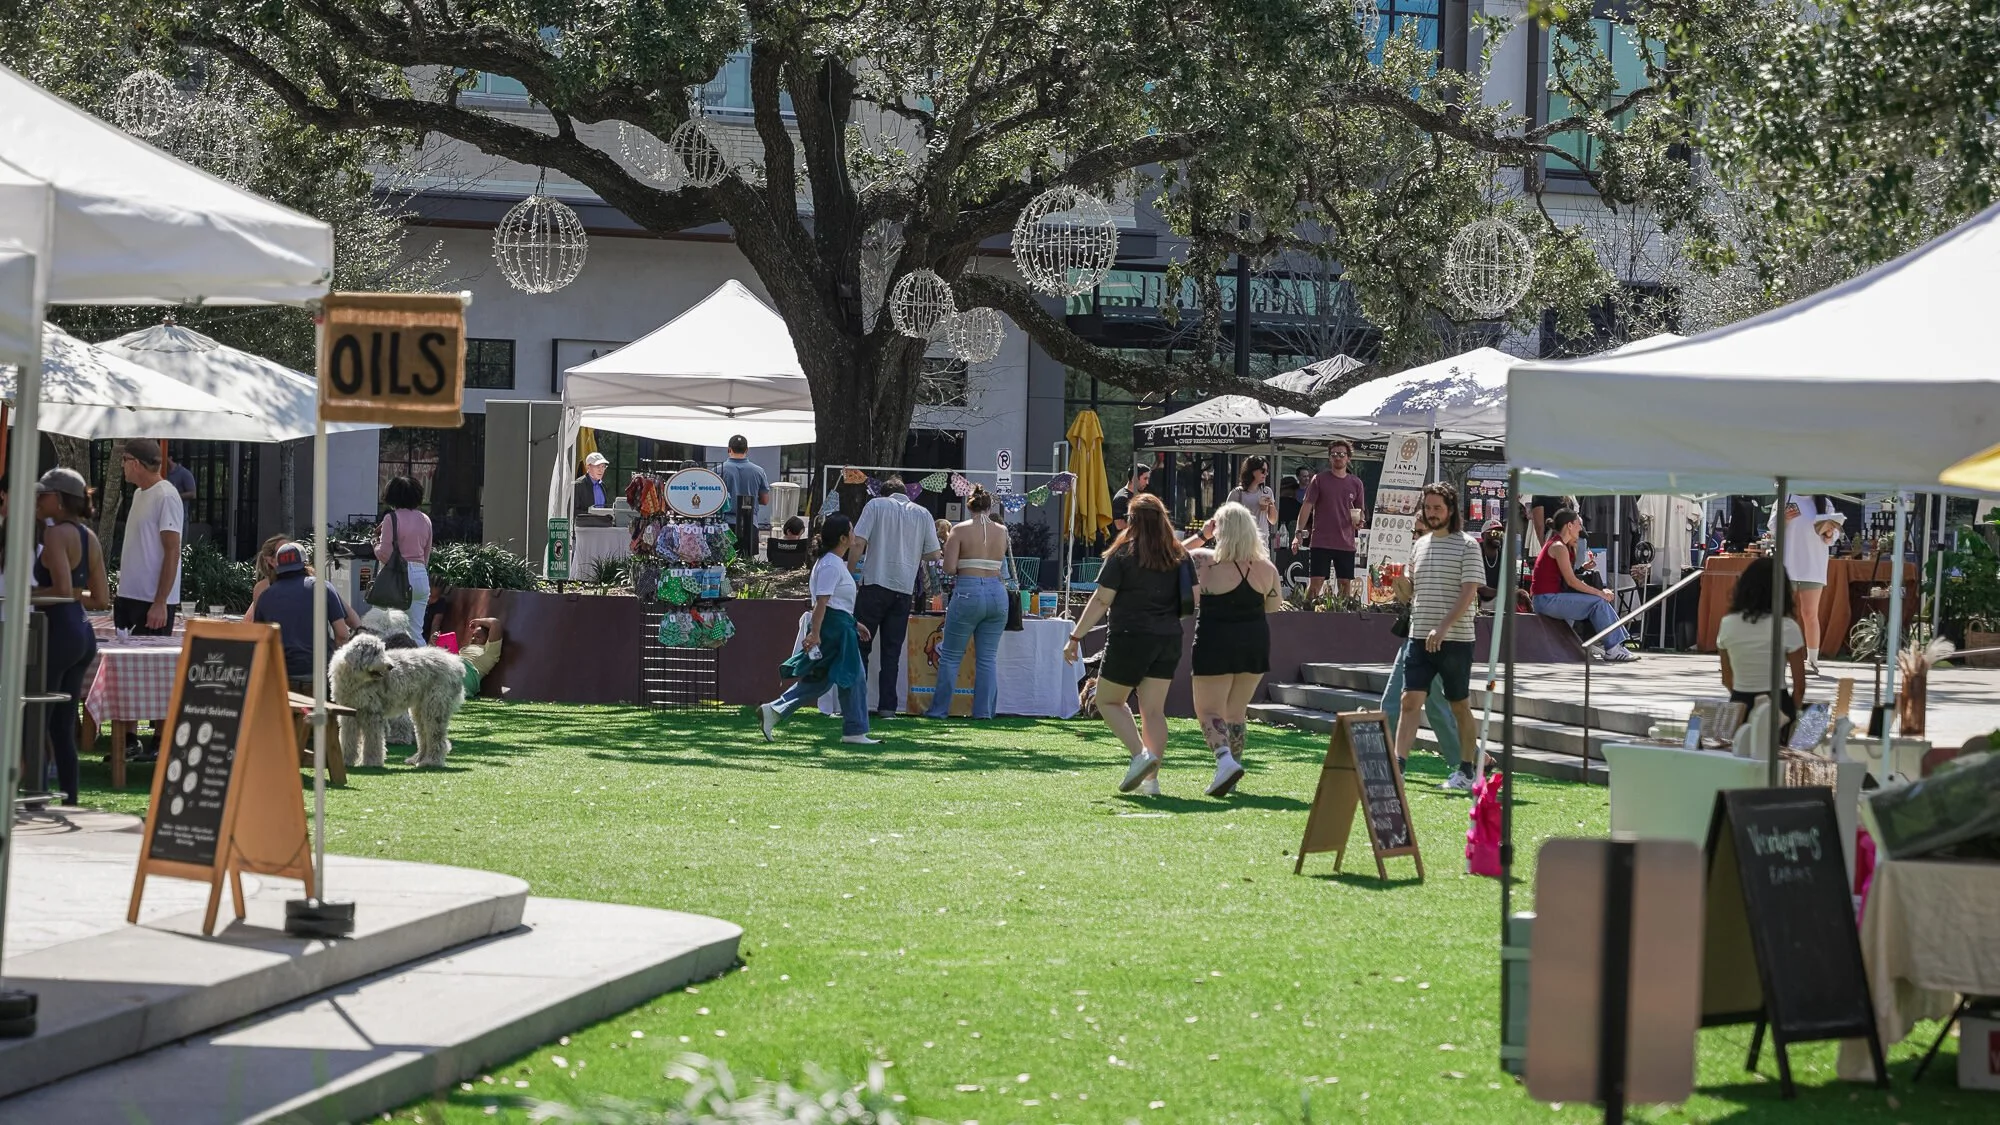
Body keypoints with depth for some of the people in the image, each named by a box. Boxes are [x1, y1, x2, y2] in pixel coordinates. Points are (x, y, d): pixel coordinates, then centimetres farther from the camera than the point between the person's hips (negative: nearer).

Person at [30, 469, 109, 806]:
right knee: (63, 728, 12)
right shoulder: (89, 538, 13)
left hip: (58, 632, -9)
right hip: (83, 635, 9)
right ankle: (69, 801, 13)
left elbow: (62, 589, -22)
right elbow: (101, 599, 14)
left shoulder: (55, 534, -12)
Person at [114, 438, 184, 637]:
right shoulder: (139, 494, 15)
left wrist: (160, 603, -20)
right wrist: (121, 597, 18)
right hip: (129, 597, 9)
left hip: (153, 602, -9)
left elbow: (172, 553, -16)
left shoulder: (166, 497, -13)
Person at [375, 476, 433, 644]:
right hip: (421, 575, 5)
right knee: (415, 632, 7)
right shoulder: (425, 520, 10)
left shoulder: (391, 518, -7)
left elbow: (384, 555, -10)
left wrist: (376, 542, 9)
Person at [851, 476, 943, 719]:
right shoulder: (922, 513, 10)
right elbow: (933, 553, 8)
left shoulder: (876, 505, 3)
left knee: (860, 646, 5)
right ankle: (887, 706, 1)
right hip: (905, 589, 2)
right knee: (892, 651, 7)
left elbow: (858, 542, -7)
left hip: (875, 583, -2)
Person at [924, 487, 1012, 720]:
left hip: (968, 591, -3)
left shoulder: (960, 530, -4)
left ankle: (939, 709, 9)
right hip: (997, 592, 3)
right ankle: (984, 710, 5)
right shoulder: (1002, 532, 7)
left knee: (950, 656, 7)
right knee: (988, 657, 9)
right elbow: (1000, 564, 10)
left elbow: (949, 568, -9)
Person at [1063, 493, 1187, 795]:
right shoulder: (1178, 557, 6)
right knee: (1154, 710, 7)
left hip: (1131, 637, -5)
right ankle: (1151, 779, 2)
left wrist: (1076, 637, -3)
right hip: (1169, 640, 5)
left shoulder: (1123, 555, -8)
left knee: (1109, 701, 9)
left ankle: (1141, 754, -11)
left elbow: (1101, 601, -9)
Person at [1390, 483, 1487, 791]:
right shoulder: (1420, 545, 13)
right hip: (1419, 637, 4)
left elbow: (1469, 592, -13)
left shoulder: (1466, 546, -4)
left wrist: (1443, 627, -22)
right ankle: (1397, 767, -14)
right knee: (1410, 700, -7)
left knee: (1460, 706, 6)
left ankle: (1465, 772, 15)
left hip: (1455, 639, -4)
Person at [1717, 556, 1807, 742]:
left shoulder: (1727, 624, -1)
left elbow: (1727, 680, 10)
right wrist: (1791, 714, 15)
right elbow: (1799, 686, -1)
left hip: (1739, 706, 2)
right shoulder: (1788, 628, -8)